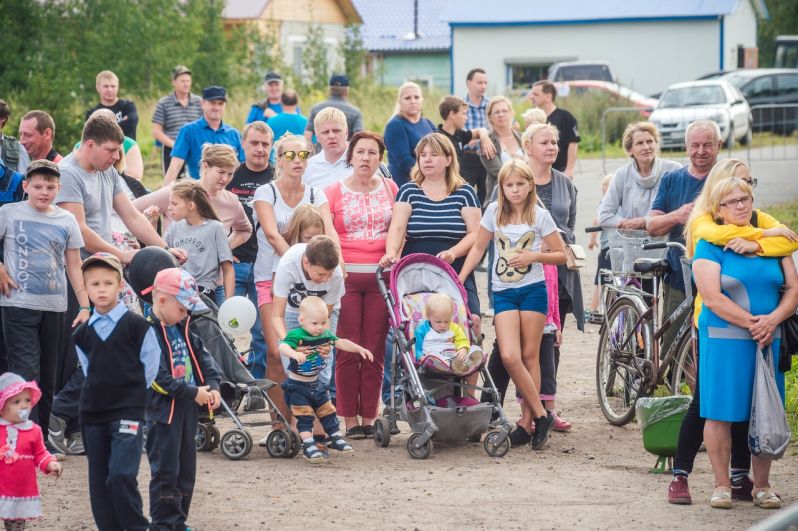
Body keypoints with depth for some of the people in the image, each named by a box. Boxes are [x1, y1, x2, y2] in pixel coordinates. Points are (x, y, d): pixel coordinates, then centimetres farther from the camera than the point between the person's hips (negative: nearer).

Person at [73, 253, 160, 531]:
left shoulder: (137, 325, -5)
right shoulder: (83, 333, 8)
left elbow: (151, 367, 0)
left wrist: (132, 392, 3)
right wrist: (99, 393, 9)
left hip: (128, 411, -5)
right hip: (93, 413, 5)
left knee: (121, 475, -17)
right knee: (99, 480, 6)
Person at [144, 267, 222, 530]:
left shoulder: (181, 328, 10)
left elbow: (201, 355, 14)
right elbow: (158, 377, -23)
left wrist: (212, 385, -2)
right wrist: (193, 392, -19)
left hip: (187, 407, 9)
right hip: (163, 409, -9)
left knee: (186, 468, 14)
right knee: (166, 470, -4)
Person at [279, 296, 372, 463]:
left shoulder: (326, 335, -2)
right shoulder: (296, 335, -23)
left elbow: (341, 343, 8)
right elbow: (283, 347, -39)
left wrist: (359, 349, -2)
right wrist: (294, 354, -60)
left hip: (315, 384, 7)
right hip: (297, 386, -7)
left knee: (327, 412, 15)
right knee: (304, 416, -9)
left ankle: (336, 438, 29)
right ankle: (308, 446, -6)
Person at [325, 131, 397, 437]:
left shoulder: (390, 189, 12)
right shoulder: (334, 192, 7)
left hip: (380, 275, 2)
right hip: (345, 275, -2)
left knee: (375, 349, 0)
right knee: (348, 348, -4)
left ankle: (369, 417, 6)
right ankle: (349, 418, 1)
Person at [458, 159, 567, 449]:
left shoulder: (540, 216, 0)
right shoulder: (494, 211, 5)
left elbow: (562, 254, 4)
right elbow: (478, 248, 13)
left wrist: (535, 256, -13)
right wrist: (459, 279, 6)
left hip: (533, 289, -1)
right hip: (503, 292, 1)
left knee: (530, 355, 1)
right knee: (509, 356, -14)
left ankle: (527, 423, 7)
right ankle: (541, 415, -3)